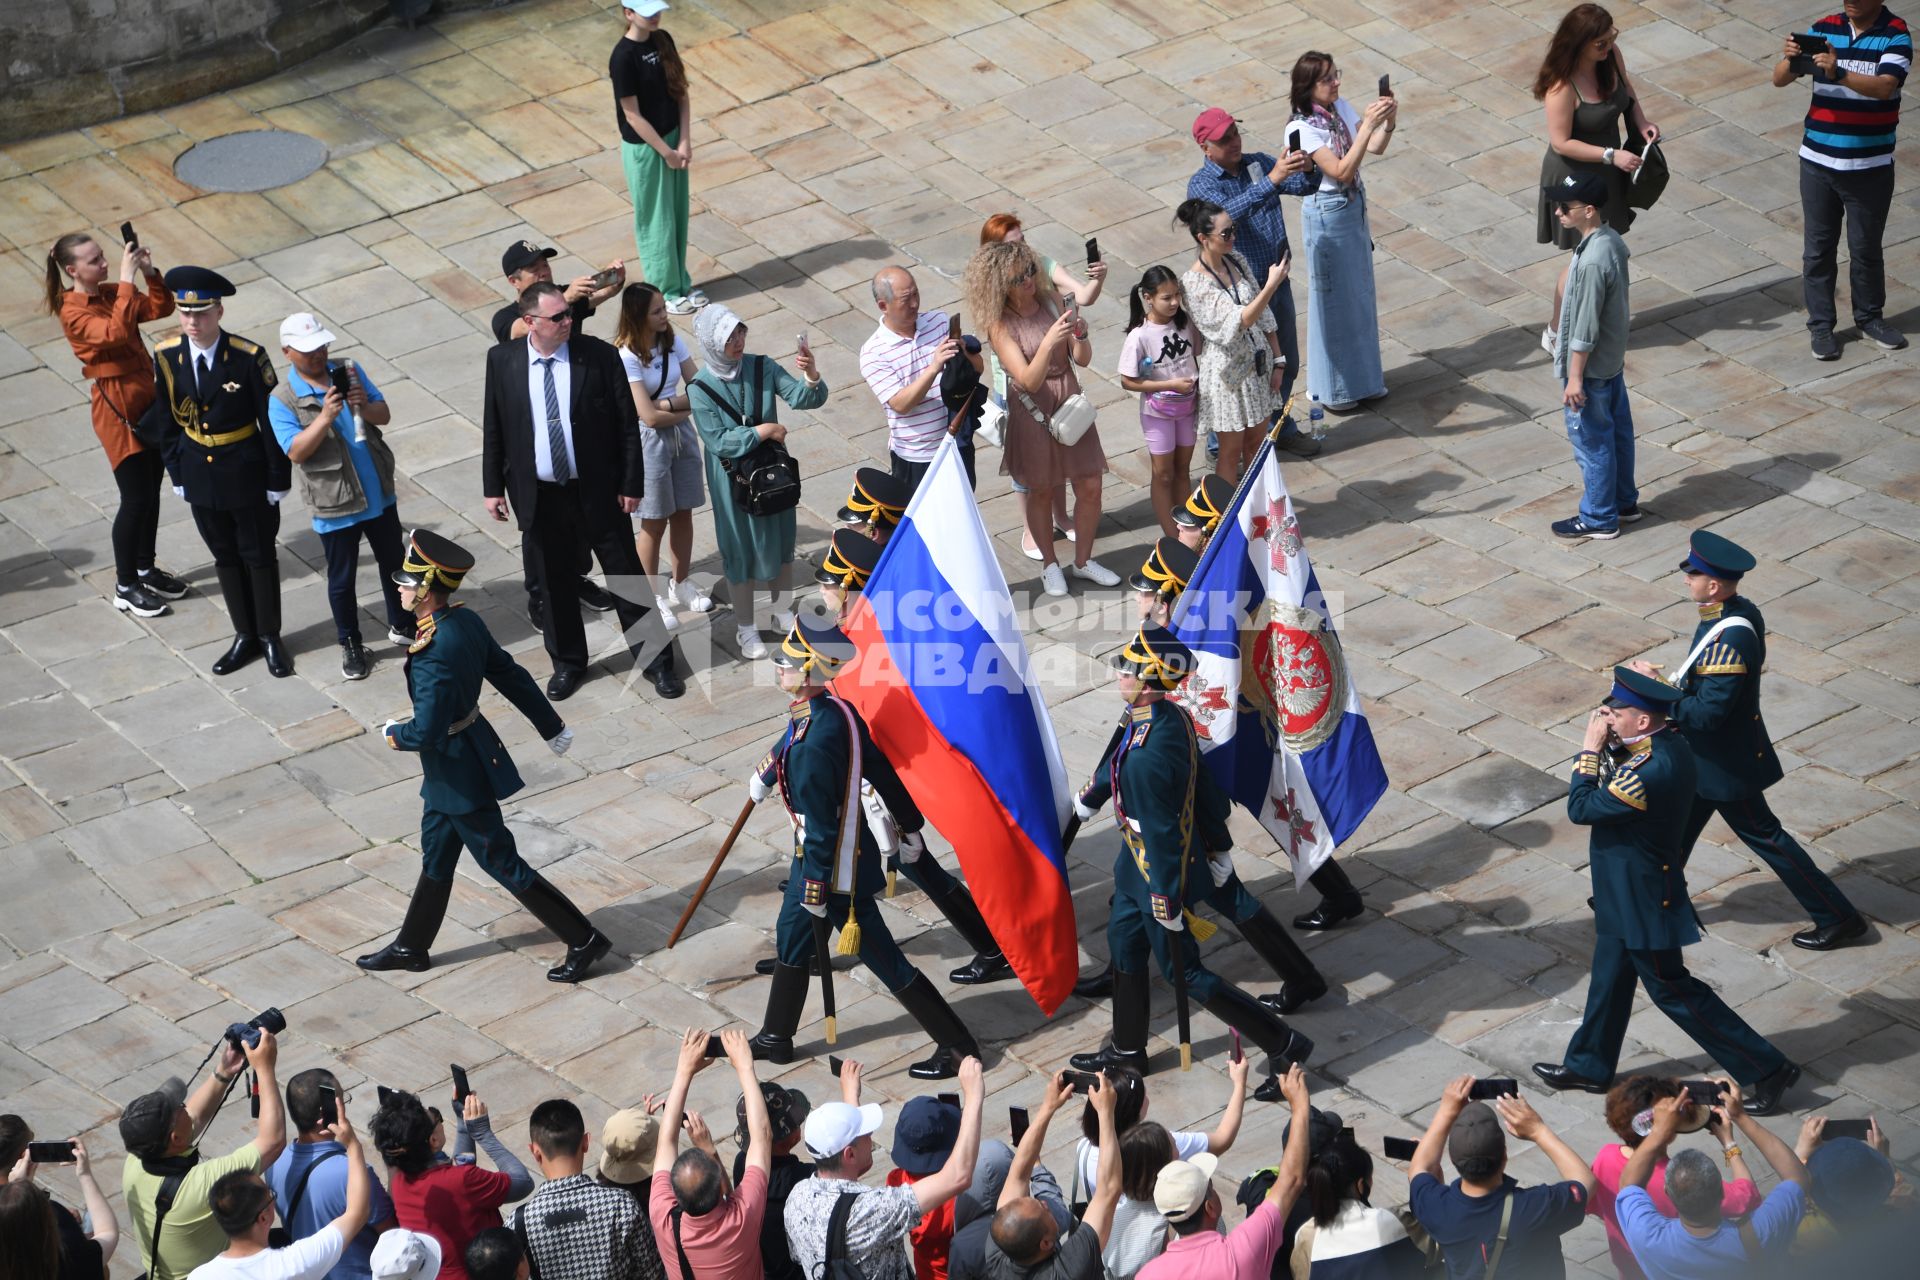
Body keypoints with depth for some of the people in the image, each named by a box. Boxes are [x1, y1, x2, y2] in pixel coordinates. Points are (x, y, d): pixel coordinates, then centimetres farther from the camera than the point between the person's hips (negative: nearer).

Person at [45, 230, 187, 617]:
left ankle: (145, 569, 31)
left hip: (148, 396, 7)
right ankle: (125, 587, 10)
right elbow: (115, 332, -33)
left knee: (152, 491, 15)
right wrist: (127, 280, -31)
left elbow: (161, 308, 4)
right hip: (117, 408, -7)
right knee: (136, 498, -3)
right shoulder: (73, 313, -17)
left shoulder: (112, 293, 5)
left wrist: (150, 272, -10)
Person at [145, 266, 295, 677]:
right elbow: (167, 420, 3)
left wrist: (278, 478, -10)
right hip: (199, 471, 4)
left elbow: (271, 421, -13)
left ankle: (270, 637, 27)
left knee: (259, 555, 11)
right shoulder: (166, 356, -8)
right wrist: (177, 473, 5)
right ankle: (245, 636, 31)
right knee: (225, 556, 16)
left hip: (247, 473, -4)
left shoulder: (248, 357, -20)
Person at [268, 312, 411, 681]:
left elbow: (384, 415, 0)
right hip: (335, 505, -4)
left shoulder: (349, 371, -2)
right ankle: (350, 644, 28)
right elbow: (296, 451, -21)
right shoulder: (283, 400, -14)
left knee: (394, 563, 19)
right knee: (341, 579, 11)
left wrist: (365, 406, -22)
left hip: (379, 495, 4)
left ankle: (401, 625, 40)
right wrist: (325, 416, -32)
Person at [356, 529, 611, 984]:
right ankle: (411, 947, 38)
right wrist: (552, 727, 15)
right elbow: (512, 675, 5)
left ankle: (583, 940, 11)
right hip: (467, 758, 9)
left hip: (457, 773, -9)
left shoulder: (431, 655, -31)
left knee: (501, 861, 4)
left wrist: (394, 734, -8)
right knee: (435, 856, 22)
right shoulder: (467, 621, -5)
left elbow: (426, 732, -30)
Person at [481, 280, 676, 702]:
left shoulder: (599, 355, -11)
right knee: (554, 583, 15)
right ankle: (567, 663, 33)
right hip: (539, 495, 2)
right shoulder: (502, 360, -6)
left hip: (597, 490, -2)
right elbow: (494, 428, 4)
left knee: (626, 576, 7)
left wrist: (631, 484, -7)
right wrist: (493, 487, 3)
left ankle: (656, 662, 21)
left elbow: (627, 425, -6)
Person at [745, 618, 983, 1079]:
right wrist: (909, 824, 19)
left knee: (885, 961, 3)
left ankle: (958, 1047, 13)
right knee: (791, 936, 23)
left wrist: (816, 889, -18)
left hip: (835, 869, -9)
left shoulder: (813, 742, -32)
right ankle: (775, 1039, 39)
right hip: (850, 848, 9)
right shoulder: (839, 710, -4)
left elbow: (820, 825, -27)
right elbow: (881, 768, 7)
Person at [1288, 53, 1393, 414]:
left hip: (1354, 205, 8)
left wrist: (1387, 122, -20)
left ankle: (1360, 376, 34)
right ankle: (1332, 389, 21)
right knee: (1333, 298, 6)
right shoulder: (1303, 128, -24)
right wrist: (1368, 124, -33)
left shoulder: (1340, 108, -1)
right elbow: (1341, 171, -30)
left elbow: (1375, 147, 0)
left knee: (1359, 293, 18)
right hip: (1327, 214, -8)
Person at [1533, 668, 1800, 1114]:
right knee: (1609, 977, 23)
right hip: (1625, 892, 10)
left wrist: (1590, 747, -20)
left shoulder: (1651, 770, -34)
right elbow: (1619, 774, 9)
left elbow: (1581, 808, -27)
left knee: (1671, 989, 4)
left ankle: (1766, 1069, 11)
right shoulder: (1669, 743, -5)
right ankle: (1589, 1066, 41)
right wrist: (1609, 741, -7)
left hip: (1643, 901, -10)